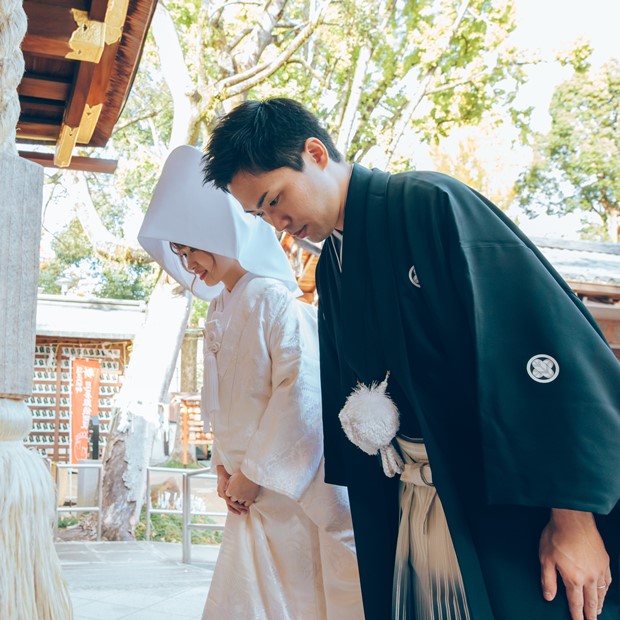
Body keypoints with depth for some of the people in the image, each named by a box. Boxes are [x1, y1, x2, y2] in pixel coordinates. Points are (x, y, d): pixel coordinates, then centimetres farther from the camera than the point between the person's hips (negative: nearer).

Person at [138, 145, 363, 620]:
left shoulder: (275, 301, -14)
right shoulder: (219, 312, 10)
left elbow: (301, 390, -20)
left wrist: (255, 472, -14)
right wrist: (225, 465, 6)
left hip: (299, 485, -7)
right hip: (252, 489, 7)